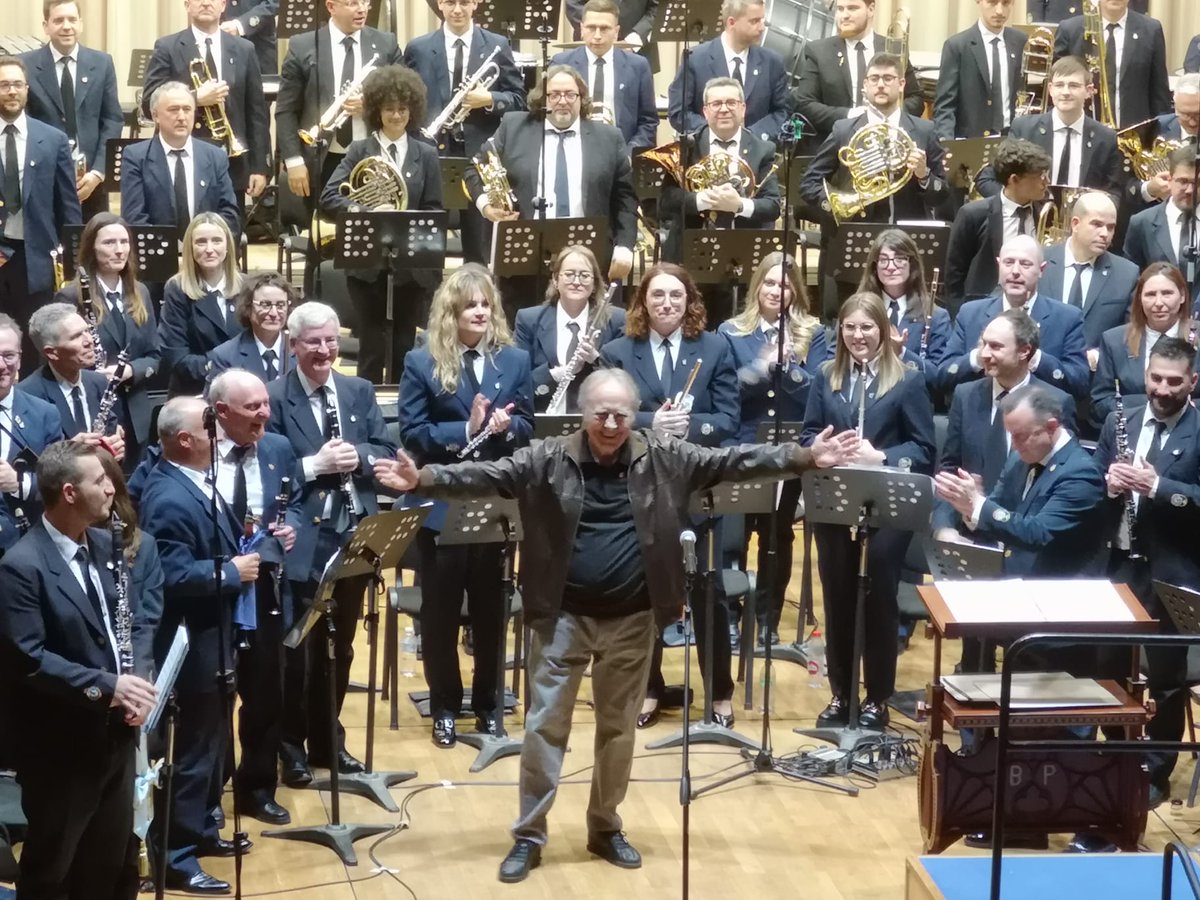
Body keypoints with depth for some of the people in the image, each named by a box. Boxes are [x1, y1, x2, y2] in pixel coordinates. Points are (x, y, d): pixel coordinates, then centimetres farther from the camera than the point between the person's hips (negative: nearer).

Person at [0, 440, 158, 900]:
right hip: (60, 749, -7)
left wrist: (138, 678, -8)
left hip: (115, 736, 8)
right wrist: (106, 686, -25)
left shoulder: (105, 545, 5)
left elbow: (137, 620, 11)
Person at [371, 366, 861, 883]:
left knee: (618, 727, 12)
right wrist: (422, 479, -27)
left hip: (631, 619, 1)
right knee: (545, 725, 4)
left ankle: (606, 828, 28)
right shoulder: (548, 459, -6)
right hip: (563, 616, -1)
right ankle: (528, 835, 14)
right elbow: (485, 475, -12)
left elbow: (732, 462, -6)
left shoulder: (664, 459, -3)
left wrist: (805, 458, -14)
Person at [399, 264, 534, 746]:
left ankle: (487, 703, 25)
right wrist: (465, 430, -21)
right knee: (441, 607, 7)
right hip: (440, 504, -2)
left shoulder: (515, 360, 5)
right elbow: (411, 433, -9)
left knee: (489, 606, 11)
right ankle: (444, 706, 19)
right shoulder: (421, 363, -3)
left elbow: (528, 427, 4)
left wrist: (505, 426, -18)